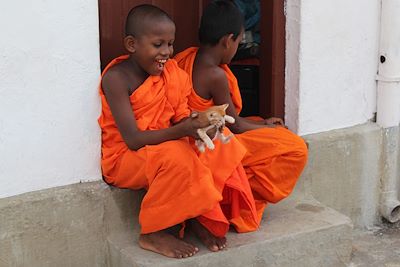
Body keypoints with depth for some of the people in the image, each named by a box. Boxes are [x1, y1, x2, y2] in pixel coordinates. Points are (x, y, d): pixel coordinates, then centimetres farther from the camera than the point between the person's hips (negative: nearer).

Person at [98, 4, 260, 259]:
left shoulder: (170, 72, 0)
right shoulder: (117, 78, -21)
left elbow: (181, 117, -2)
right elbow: (133, 139, -26)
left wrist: (196, 125, -26)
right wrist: (182, 131, -36)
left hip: (162, 147, 7)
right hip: (125, 158, -7)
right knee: (177, 156, -34)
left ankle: (199, 216, -8)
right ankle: (152, 233, -17)